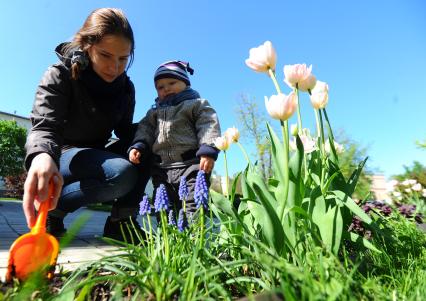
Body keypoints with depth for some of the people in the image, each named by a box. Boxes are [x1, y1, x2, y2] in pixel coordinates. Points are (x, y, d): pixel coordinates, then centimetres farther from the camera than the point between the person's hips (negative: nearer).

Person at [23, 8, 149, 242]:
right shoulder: (60, 76, -15)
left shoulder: (125, 87, -1)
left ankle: (121, 221, -10)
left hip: (95, 156, 6)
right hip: (62, 154, -6)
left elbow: (125, 131, 1)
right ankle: (51, 208, -11)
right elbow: (45, 126, -28)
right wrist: (42, 155, -52)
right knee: (123, 174, -32)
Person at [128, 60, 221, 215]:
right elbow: (145, 129, 15)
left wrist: (208, 151, -19)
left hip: (191, 165, -5)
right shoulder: (154, 111, 23)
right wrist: (138, 146, -5)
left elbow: (209, 126, -6)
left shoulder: (197, 104, 5)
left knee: (194, 206, -6)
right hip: (161, 168, 6)